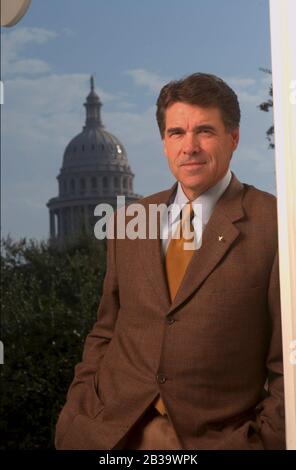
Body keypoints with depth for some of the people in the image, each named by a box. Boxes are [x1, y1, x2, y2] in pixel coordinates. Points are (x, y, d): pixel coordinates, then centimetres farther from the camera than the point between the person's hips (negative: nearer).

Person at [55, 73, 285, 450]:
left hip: (212, 437, -3)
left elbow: (288, 360, -6)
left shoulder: (274, 225, -7)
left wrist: (264, 439, -12)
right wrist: (78, 412, 2)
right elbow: (105, 332, 12)